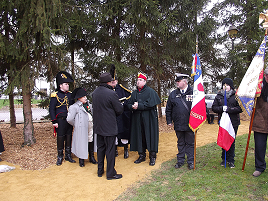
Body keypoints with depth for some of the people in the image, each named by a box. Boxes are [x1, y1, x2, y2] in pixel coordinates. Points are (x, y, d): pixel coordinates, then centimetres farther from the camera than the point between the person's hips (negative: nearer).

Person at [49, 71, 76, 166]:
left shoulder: (70, 94, 10)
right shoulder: (55, 95, -5)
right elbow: (51, 109, -6)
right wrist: (54, 121, -12)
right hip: (60, 121, -5)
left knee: (69, 137, 11)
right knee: (60, 138, 3)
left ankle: (68, 155, 23)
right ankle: (60, 157, 17)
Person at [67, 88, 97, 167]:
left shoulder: (87, 104, 10)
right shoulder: (74, 107, -12)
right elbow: (69, 119, -14)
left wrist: (93, 123, 11)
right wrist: (76, 125, -1)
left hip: (90, 126, 6)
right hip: (82, 128, -6)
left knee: (91, 141, 14)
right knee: (82, 143, 5)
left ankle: (91, 157, 30)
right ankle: (81, 159, 21)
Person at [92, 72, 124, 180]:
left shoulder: (94, 93, 2)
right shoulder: (111, 93, -20)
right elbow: (120, 110, -14)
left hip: (98, 126, 7)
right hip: (109, 127, -7)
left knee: (100, 148, 19)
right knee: (110, 150, 5)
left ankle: (100, 171, 32)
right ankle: (110, 173, 17)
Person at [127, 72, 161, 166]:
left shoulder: (150, 91, -3)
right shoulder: (134, 93, 14)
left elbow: (150, 104, -15)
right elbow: (129, 104, 11)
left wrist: (139, 105, -16)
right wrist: (133, 106, -12)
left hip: (149, 119, -5)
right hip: (137, 119, 5)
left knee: (150, 136, 1)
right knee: (139, 137, 9)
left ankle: (152, 157, 13)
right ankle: (142, 155, 23)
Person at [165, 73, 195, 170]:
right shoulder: (173, 94, 6)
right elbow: (168, 109, 10)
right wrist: (169, 121, 7)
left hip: (190, 124, -3)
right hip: (178, 125, 3)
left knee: (190, 143, 9)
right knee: (180, 143, 15)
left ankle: (191, 161, 23)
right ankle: (180, 160, 27)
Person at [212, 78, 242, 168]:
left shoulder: (236, 95, -2)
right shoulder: (219, 96, 7)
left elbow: (240, 108, -8)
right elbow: (214, 107, 4)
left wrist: (229, 109, -18)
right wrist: (222, 108, -14)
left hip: (233, 122, -2)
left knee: (232, 141, 3)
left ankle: (230, 160, 15)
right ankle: (224, 158, 22)